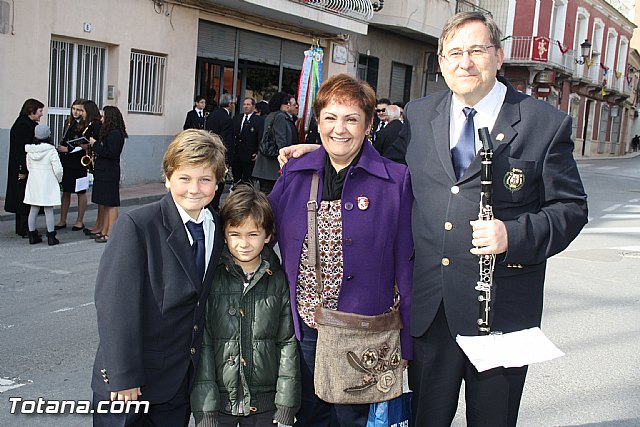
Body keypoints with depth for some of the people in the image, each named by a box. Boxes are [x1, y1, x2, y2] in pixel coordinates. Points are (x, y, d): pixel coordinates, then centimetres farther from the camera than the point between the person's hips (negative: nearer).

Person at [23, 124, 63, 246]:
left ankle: (32, 235, 16)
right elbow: (58, 169, -15)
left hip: (33, 183, 5)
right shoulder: (51, 151, -13)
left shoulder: (30, 151, 1)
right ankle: (51, 237, 2)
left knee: (33, 210, 11)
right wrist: (59, 179, 3)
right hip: (48, 184, -5)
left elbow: (28, 167, 9)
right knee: (49, 210, 0)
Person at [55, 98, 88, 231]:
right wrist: (59, 148, 0)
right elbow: (64, 141, 18)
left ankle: (80, 221, 17)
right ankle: (62, 221, 18)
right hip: (66, 162, 6)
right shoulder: (68, 123, 11)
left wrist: (68, 149, -14)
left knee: (81, 192, 7)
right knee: (66, 191, 10)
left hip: (79, 164, -6)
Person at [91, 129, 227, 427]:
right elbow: (114, 303, -18)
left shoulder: (217, 228, 2)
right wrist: (123, 377, -18)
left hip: (182, 380, 5)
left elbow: (204, 298, 6)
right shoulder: (135, 226, -16)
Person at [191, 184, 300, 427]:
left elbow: (288, 343, 0)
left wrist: (286, 407, -4)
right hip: (217, 400, -1)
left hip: (265, 403, 1)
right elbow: (201, 344, -7)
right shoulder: (210, 279, -6)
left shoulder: (278, 281, -2)